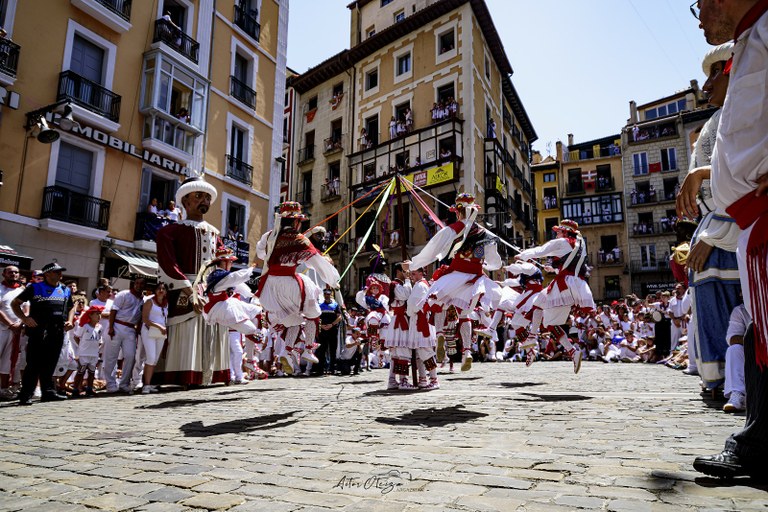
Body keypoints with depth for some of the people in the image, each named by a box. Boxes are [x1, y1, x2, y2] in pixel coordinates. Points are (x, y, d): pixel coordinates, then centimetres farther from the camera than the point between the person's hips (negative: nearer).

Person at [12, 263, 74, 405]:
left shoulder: (65, 290, 17)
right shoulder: (34, 288, 5)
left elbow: (71, 308, 29)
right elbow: (15, 303, 7)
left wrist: (70, 320, 10)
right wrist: (24, 318, -8)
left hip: (58, 331, 4)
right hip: (38, 330, -4)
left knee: (50, 364, 10)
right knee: (34, 363, -6)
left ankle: (48, 392, 16)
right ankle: (25, 395, 1)